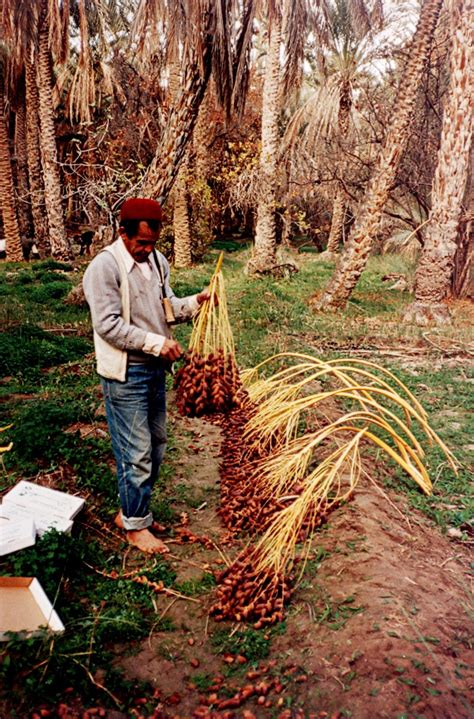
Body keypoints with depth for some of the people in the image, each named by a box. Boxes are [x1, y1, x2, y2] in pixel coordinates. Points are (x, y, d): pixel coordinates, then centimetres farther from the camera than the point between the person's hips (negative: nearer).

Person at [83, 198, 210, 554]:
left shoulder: (157, 260, 8)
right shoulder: (105, 266, -16)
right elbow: (108, 325, -21)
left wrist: (196, 301, -7)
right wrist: (157, 343, -22)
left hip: (155, 367, 8)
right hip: (125, 373, -8)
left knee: (157, 444, 16)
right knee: (137, 451, 0)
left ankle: (131, 509, 35)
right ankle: (135, 525, 20)